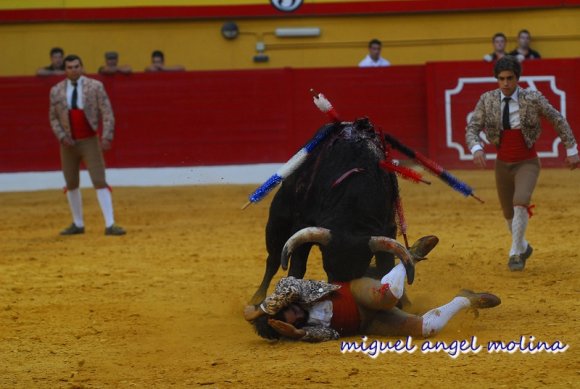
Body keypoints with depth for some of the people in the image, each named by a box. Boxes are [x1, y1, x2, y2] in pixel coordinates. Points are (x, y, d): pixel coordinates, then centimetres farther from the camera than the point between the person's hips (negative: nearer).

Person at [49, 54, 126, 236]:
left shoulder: (95, 86, -5)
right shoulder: (56, 91, 2)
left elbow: (107, 113, -6)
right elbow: (53, 118, 7)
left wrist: (107, 136, -15)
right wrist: (62, 136, -8)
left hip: (90, 141, -3)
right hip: (68, 143, 3)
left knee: (100, 182, -9)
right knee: (71, 184, 11)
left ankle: (110, 225, -9)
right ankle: (78, 224, 25)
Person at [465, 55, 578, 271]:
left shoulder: (533, 98, -14)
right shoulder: (487, 100, -8)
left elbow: (558, 120, -3)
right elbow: (472, 128, -9)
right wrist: (476, 148, -30)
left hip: (527, 163, -3)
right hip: (503, 164, 3)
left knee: (520, 203, -27)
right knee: (509, 213, 16)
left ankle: (516, 253, -15)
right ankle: (523, 247, 43)